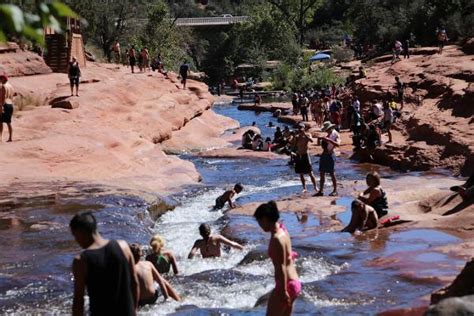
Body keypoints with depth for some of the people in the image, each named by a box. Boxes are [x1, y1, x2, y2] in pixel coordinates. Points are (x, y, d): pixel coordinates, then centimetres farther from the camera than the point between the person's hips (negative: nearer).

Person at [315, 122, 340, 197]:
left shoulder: (336, 134, -8)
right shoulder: (328, 135, 15)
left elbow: (338, 144, -26)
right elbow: (322, 145, 21)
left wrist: (329, 140, -31)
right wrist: (320, 139, 3)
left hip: (330, 155, -8)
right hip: (324, 154, 8)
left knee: (332, 173, -3)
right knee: (322, 173, 7)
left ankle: (335, 191, 4)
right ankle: (321, 191, 10)